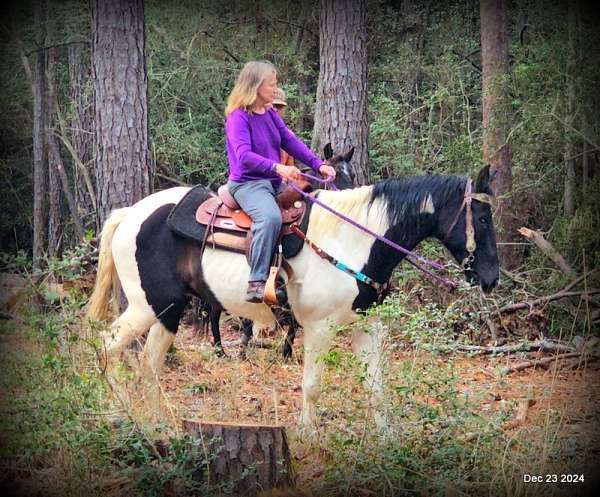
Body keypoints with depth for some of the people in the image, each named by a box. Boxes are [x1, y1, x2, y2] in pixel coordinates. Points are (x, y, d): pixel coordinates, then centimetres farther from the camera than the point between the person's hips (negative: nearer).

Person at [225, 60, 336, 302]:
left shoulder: (270, 114, 13)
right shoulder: (238, 117, -12)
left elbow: (291, 142, 8)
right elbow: (244, 156, -25)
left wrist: (318, 164, -6)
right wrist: (277, 168, -39)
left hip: (275, 182, 9)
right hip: (247, 183, -9)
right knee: (271, 217, -36)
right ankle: (256, 282, -35)